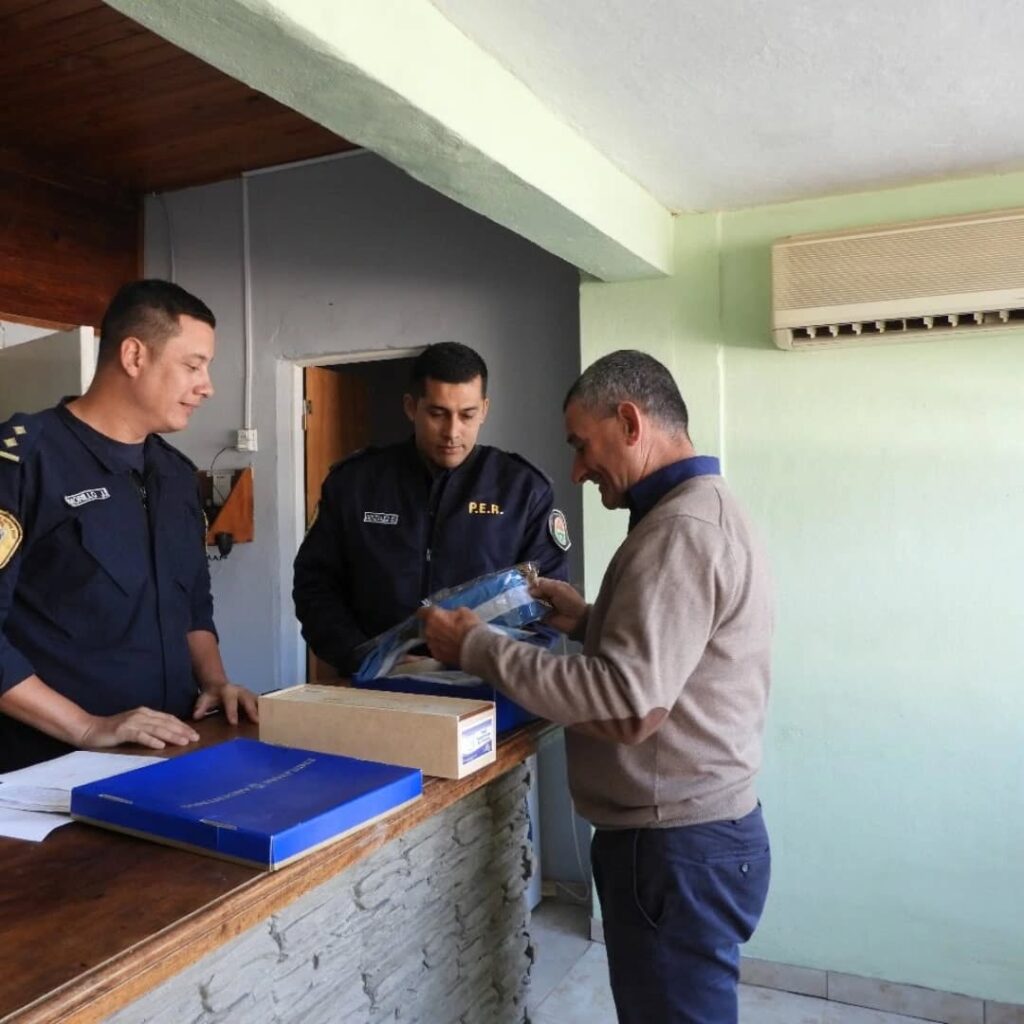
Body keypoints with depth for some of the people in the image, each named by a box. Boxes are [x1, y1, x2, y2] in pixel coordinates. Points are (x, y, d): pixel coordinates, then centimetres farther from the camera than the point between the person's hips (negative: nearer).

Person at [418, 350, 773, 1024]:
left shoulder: (681, 530, -22)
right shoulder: (699, 511, 12)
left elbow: (630, 700, -28)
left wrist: (479, 649, -20)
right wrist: (587, 622, 8)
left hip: (677, 847, -10)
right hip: (691, 831, 10)